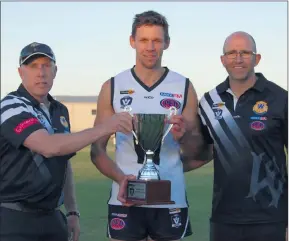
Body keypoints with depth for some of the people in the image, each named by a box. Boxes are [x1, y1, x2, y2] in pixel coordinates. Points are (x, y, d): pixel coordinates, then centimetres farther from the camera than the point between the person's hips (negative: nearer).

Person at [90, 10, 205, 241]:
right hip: (125, 200, 0)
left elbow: (198, 152, 5)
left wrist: (183, 137, -17)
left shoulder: (184, 87, 2)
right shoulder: (112, 87, 2)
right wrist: (120, 177, -15)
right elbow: (97, 149, 3)